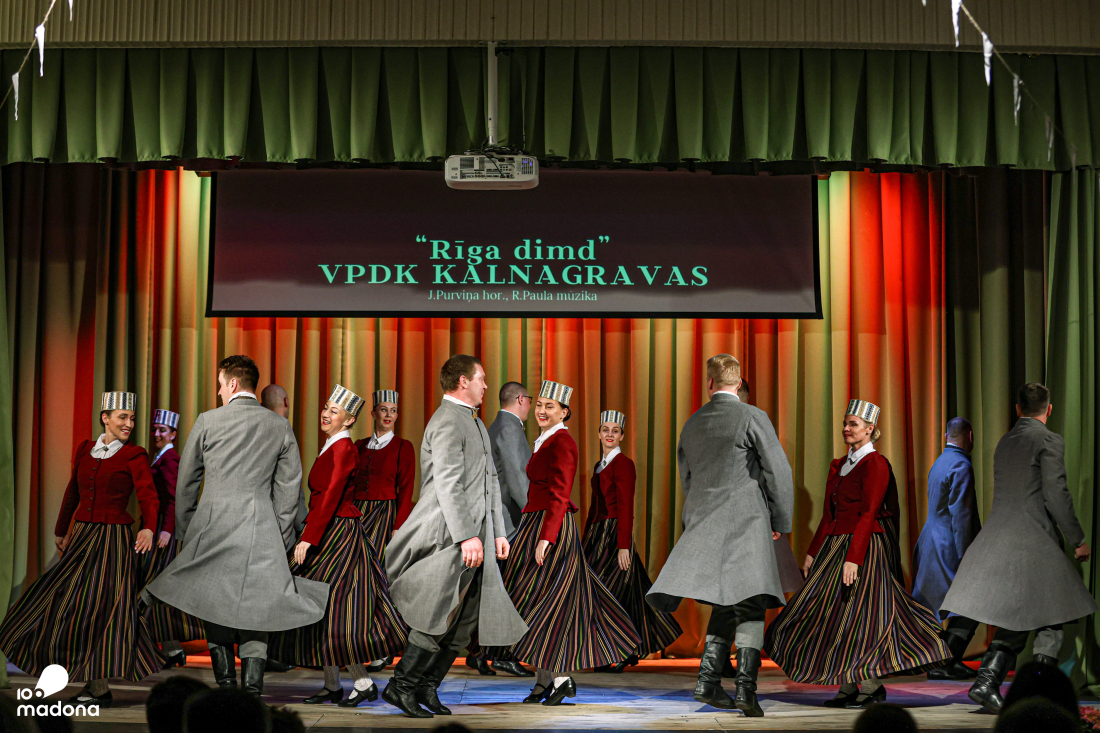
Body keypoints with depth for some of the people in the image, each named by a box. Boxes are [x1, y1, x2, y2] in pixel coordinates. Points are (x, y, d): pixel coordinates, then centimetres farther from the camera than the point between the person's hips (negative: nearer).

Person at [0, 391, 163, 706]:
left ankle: (99, 689, 0)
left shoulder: (134, 456, -4)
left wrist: (148, 528, -33)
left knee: (101, 608, -7)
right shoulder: (84, 450, 10)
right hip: (82, 537, 6)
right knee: (68, 606, 5)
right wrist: (61, 531, 28)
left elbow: (148, 495, -15)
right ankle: (94, 685, 15)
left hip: (113, 540, -6)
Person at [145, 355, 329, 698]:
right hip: (261, 529, 1)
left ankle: (225, 681, 7)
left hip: (213, 524, -1)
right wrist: (280, 537, 13)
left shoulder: (207, 421, 1)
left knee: (215, 605, 10)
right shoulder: (280, 426, 5)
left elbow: (186, 481, 7)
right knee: (255, 605, 4)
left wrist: (185, 532, 17)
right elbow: (289, 485, 7)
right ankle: (252, 686, -5)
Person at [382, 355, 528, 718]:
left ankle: (427, 686, 12)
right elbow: (448, 484, -19)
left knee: (466, 620, 7)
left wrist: (498, 532, 19)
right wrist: (466, 535, -23)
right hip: (451, 536, -10)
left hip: (474, 537, 10)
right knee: (440, 617, -10)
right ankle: (401, 685, -2)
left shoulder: (474, 423, 22)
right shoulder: (447, 422, -11)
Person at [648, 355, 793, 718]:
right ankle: (745, 687, -20)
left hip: (702, 523, 6)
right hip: (745, 524, -6)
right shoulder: (752, 417, -4)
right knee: (751, 608, -8)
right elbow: (778, 471, -6)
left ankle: (708, 681, 10)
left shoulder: (692, 424, 14)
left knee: (725, 607, 16)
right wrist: (780, 521, 6)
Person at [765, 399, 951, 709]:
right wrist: (813, 552, 14)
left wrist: (853, 558, -22)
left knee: (860, 613, -6)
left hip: (865, 547, -8)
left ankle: (872, 687, 4)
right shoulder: (840, 465, 15)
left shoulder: (875, 464, -10)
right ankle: (848, 687, 10)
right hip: (835, 544, 8)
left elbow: (868, 514, -17)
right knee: (835, 614, 5)